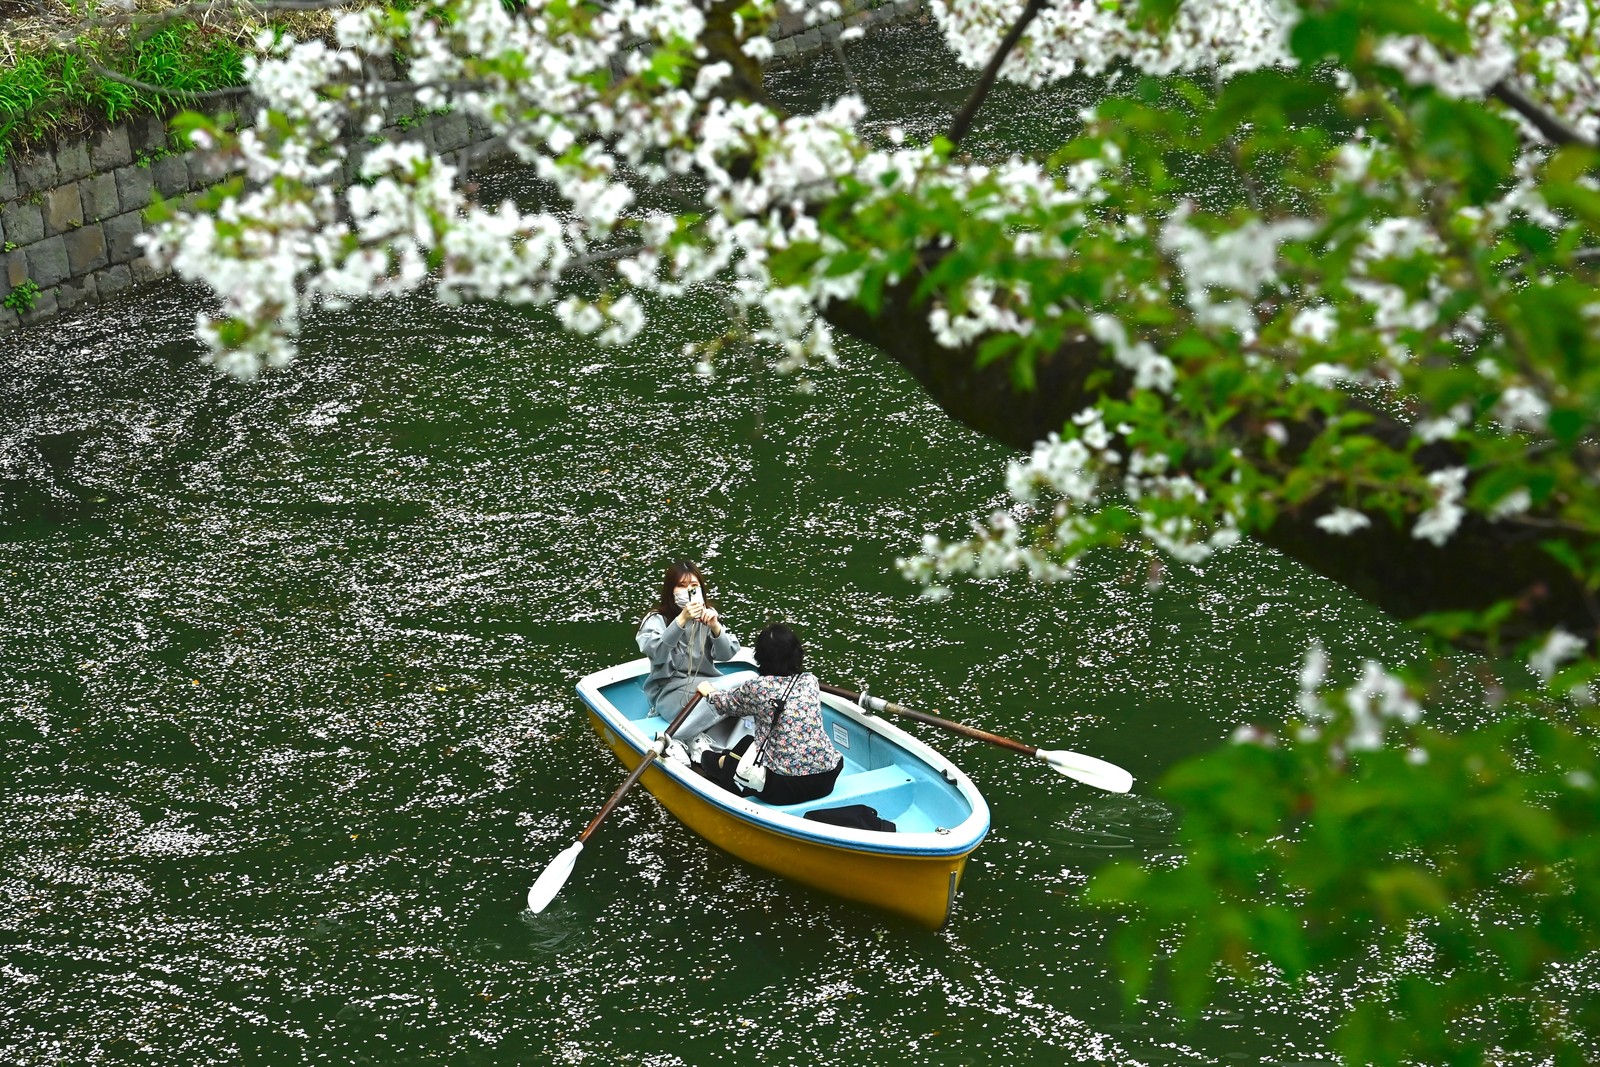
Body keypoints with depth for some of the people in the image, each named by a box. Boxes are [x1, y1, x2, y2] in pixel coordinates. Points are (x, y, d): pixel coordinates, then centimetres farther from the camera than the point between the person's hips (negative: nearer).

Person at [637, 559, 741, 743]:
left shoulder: (707, 614, 8)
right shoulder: (657, 619, -5)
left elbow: (727, 654, -2)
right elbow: (657, 654, -25)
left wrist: (715, 627, -21)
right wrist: (682, 620, -34)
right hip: (670, 689, -6)